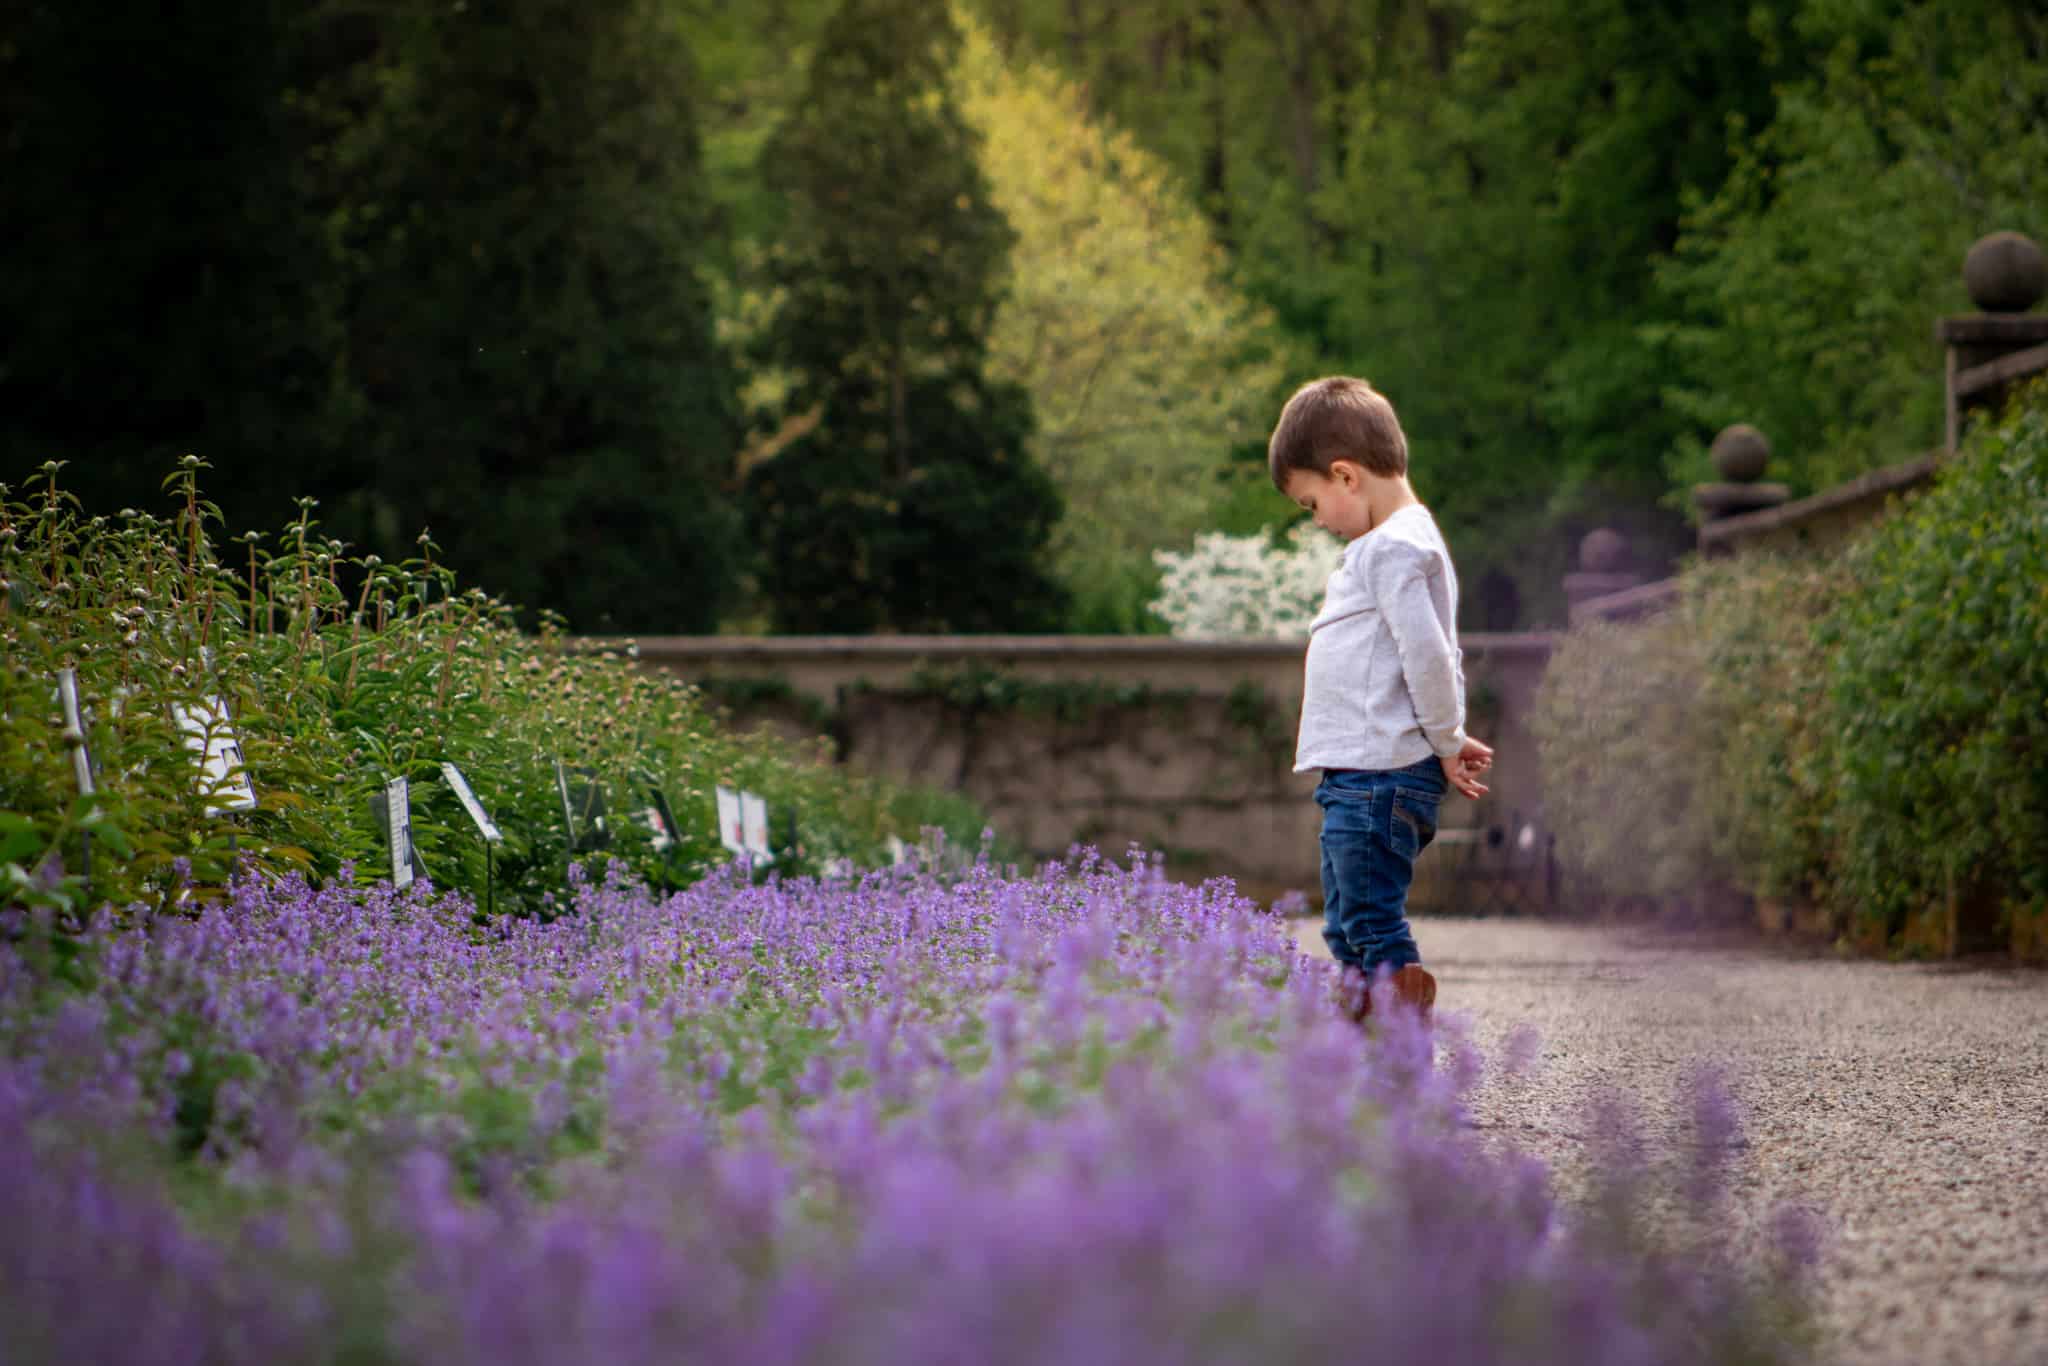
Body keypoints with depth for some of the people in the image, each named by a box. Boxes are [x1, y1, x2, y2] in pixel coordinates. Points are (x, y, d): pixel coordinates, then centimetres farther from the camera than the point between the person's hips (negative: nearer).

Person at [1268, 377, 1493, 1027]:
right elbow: (1437, 655, 24)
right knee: (1350, 936, 15)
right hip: (1356, 778, 11)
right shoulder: (1405, 542, 21)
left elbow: (1427, 652, -20)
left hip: (1381, 777, -11)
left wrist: (1447, 743, -10)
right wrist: (1448, 741, 18)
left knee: (1378, 933, -11)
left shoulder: (1393, 547, -13)